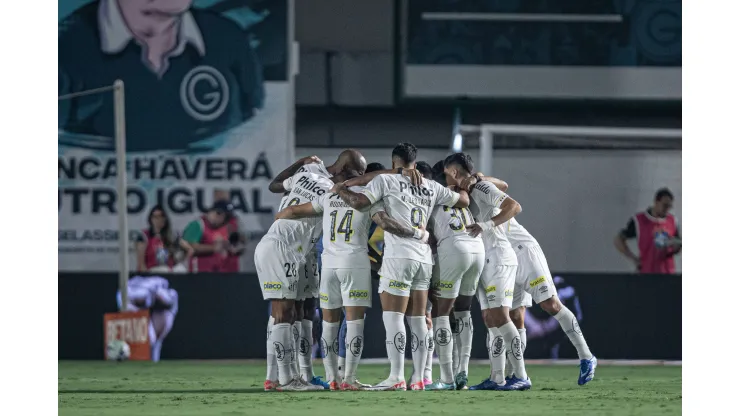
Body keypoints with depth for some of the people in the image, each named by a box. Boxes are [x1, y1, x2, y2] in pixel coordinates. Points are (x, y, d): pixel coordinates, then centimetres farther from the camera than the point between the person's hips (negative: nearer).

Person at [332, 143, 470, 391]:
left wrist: (341, 190, 10)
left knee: (393, 315, -6)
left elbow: (359, 202, -9)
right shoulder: (431, 187, 16)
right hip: (424, 257, 6)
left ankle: (396, 378, -13)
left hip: (399, 256, -6)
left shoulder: (386, 180, 0)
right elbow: (463, 201, 24)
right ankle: (418, 378, 8)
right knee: (417, 319, 10)